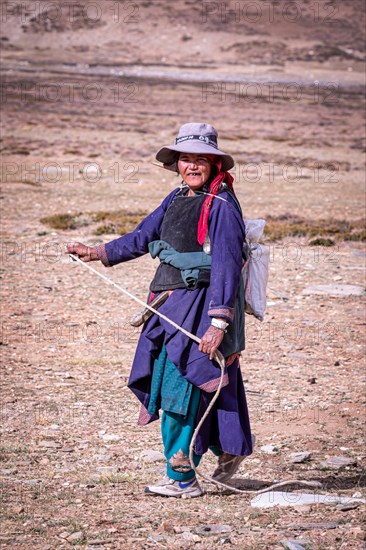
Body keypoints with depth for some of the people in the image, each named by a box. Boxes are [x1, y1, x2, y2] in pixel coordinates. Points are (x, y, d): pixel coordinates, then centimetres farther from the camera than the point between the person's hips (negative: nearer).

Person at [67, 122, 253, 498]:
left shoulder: (221, 205, -13)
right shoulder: (177, 199, 12)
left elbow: (226, 266, -18)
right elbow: (144, 236, 24)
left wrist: (218, 323, -24)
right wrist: (98, 253, 29)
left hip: (201, 307, -8)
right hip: (171, 307, 8)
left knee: (179, 388, -6)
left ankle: (181, 478, 2)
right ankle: (229, 449, 31)